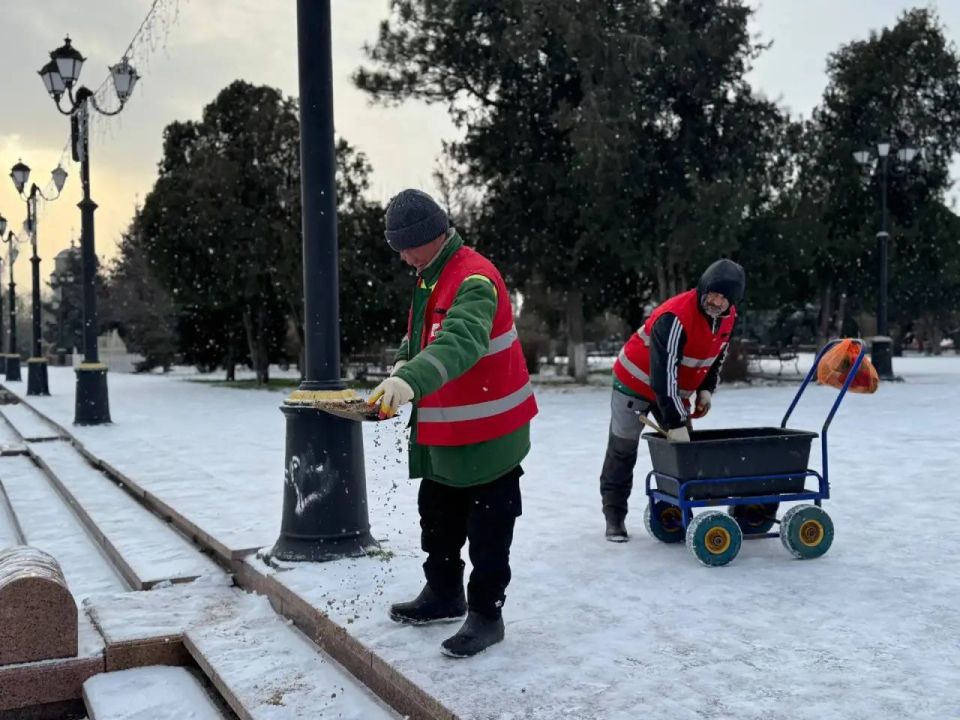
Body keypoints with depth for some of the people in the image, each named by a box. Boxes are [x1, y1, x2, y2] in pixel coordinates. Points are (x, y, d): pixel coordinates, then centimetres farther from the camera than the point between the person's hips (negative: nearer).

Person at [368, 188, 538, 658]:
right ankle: (444, 594, 37)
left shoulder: (474, 279, -23)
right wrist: (403, 364, 4)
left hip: (486, 433, -10)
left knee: (487, 531, 3)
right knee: (437, 518, 20)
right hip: (441, 433, 10)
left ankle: (486, 614, 15)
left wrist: (413, 380, -56)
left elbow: (462, 341, -42)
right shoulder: (429, 278, 9)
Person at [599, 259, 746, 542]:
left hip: (675, 389, 7)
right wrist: (675, 423, -41)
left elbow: (717, 354, 12)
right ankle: (614, 515, 10)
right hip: (636, 382, -7)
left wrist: (706, 390, -2)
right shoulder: (676, 317, -35)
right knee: (622, 451, 0)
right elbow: (664, 374, -39)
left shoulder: (728, 317, -8)